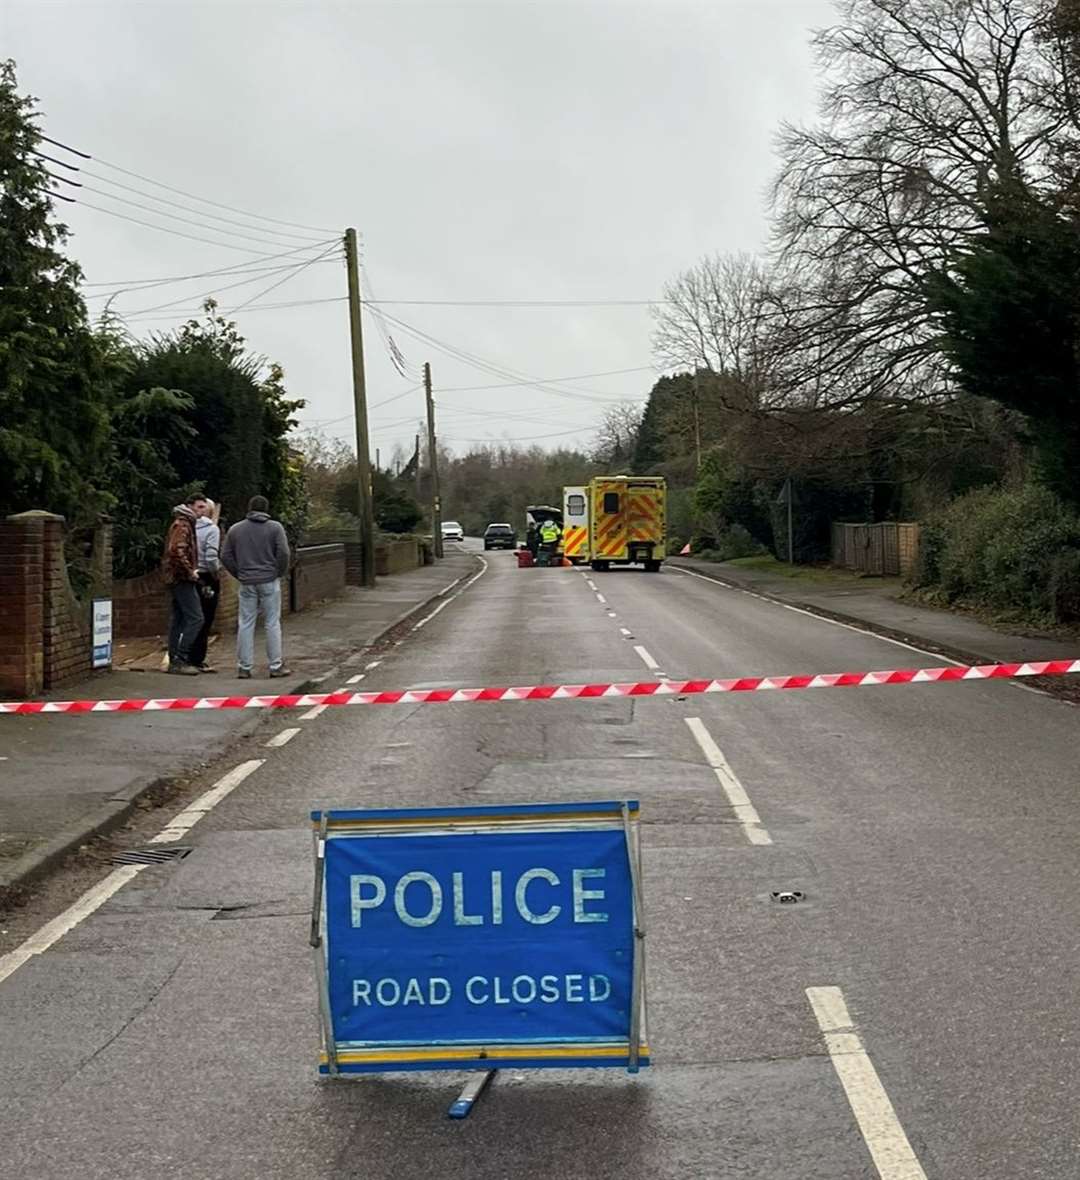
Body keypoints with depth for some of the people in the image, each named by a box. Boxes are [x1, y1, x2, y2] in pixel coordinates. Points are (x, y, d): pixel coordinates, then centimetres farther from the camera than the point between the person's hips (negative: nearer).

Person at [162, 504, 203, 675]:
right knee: (195, 618, -12)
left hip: (173, 578, 10)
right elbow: (177, 551, -24)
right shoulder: (182, 526, -11)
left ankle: (174, 660, 13)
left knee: (177, 619, 11)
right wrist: (190, 572, -18)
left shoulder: (176, 526, 20)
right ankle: (180, 659, -15)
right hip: (182, 579, -10)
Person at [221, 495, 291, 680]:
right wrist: (280, 573, 4)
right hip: (269, 581, -2)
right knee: (272, 623, 2)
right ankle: (276, 665, 2)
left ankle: (244, 667, 5)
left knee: (245, 624, 5)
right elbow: (283, 553, -9)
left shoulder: (235, 530, 8)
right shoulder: (275, 527, -1)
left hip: (247, 583, 2)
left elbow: (226, 557, 7)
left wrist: (239, 574, 13)